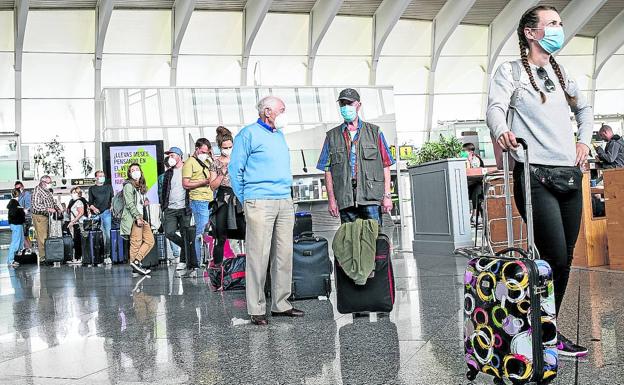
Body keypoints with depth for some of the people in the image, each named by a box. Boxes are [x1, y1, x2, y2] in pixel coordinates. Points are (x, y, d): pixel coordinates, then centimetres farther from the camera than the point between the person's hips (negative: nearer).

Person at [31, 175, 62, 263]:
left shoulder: (48, 191, 15)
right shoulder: (37, 190, -12)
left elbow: (52, 202, 26)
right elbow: (36, 205, -21)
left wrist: (58, 209, 9)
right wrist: (48, 209, -27)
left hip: (47, 216, 9)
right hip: (39, 216, -8)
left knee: (47, 237, 8)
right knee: (42, 238, -8)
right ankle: (42, 257, -5)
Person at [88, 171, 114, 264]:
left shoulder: (108, 187, 17)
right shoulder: (92, 189, 15)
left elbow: (112, 198, 15)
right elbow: (90, 202, 11)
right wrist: (93, 208, -8)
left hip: (107, 212, 0)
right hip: (96, 214, 0)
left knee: (108, 234, -10)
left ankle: (107, 255, -9)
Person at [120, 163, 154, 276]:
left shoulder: (141, 187, 23)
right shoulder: (128, 185, -2)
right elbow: (130, 204, -11)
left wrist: (144, 203, 13)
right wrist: (138, 217, -17)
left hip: (141, 217, 9)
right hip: (133, 218, -9)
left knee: (150, 241, 1)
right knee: (136, 243, -10)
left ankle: (136, 261, -1)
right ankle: (136, 265, -7)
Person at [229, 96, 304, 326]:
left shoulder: (280, 136, 21)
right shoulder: (248, 134, -1)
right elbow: (235, 169, -3)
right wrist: (245, 200, -3)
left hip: (285, 203, 7)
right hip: (260, 203, -7)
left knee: (284, 255, 6)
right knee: (258, 256, -7)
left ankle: (281, 304, 15)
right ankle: (256, 309, -1)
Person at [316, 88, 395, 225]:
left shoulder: (374, 132, 11)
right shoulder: (332, 136, 14)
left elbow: (385, 166, 7)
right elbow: (328, 170, 10)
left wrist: (387, 195, -1)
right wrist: (331, 199, 1)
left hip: (371, 198, -1)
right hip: (345, 200, 1)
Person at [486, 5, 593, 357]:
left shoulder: (561, 74, 20)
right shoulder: (511, 71, 1)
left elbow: (584, 108, 35)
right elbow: (496, 107, -16)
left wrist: (584, 139, 18)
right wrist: (501, 131, -38)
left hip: (569, 174, 7)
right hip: (535, 175, -7)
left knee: (565, 259, 6)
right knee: (556, 258, -12)